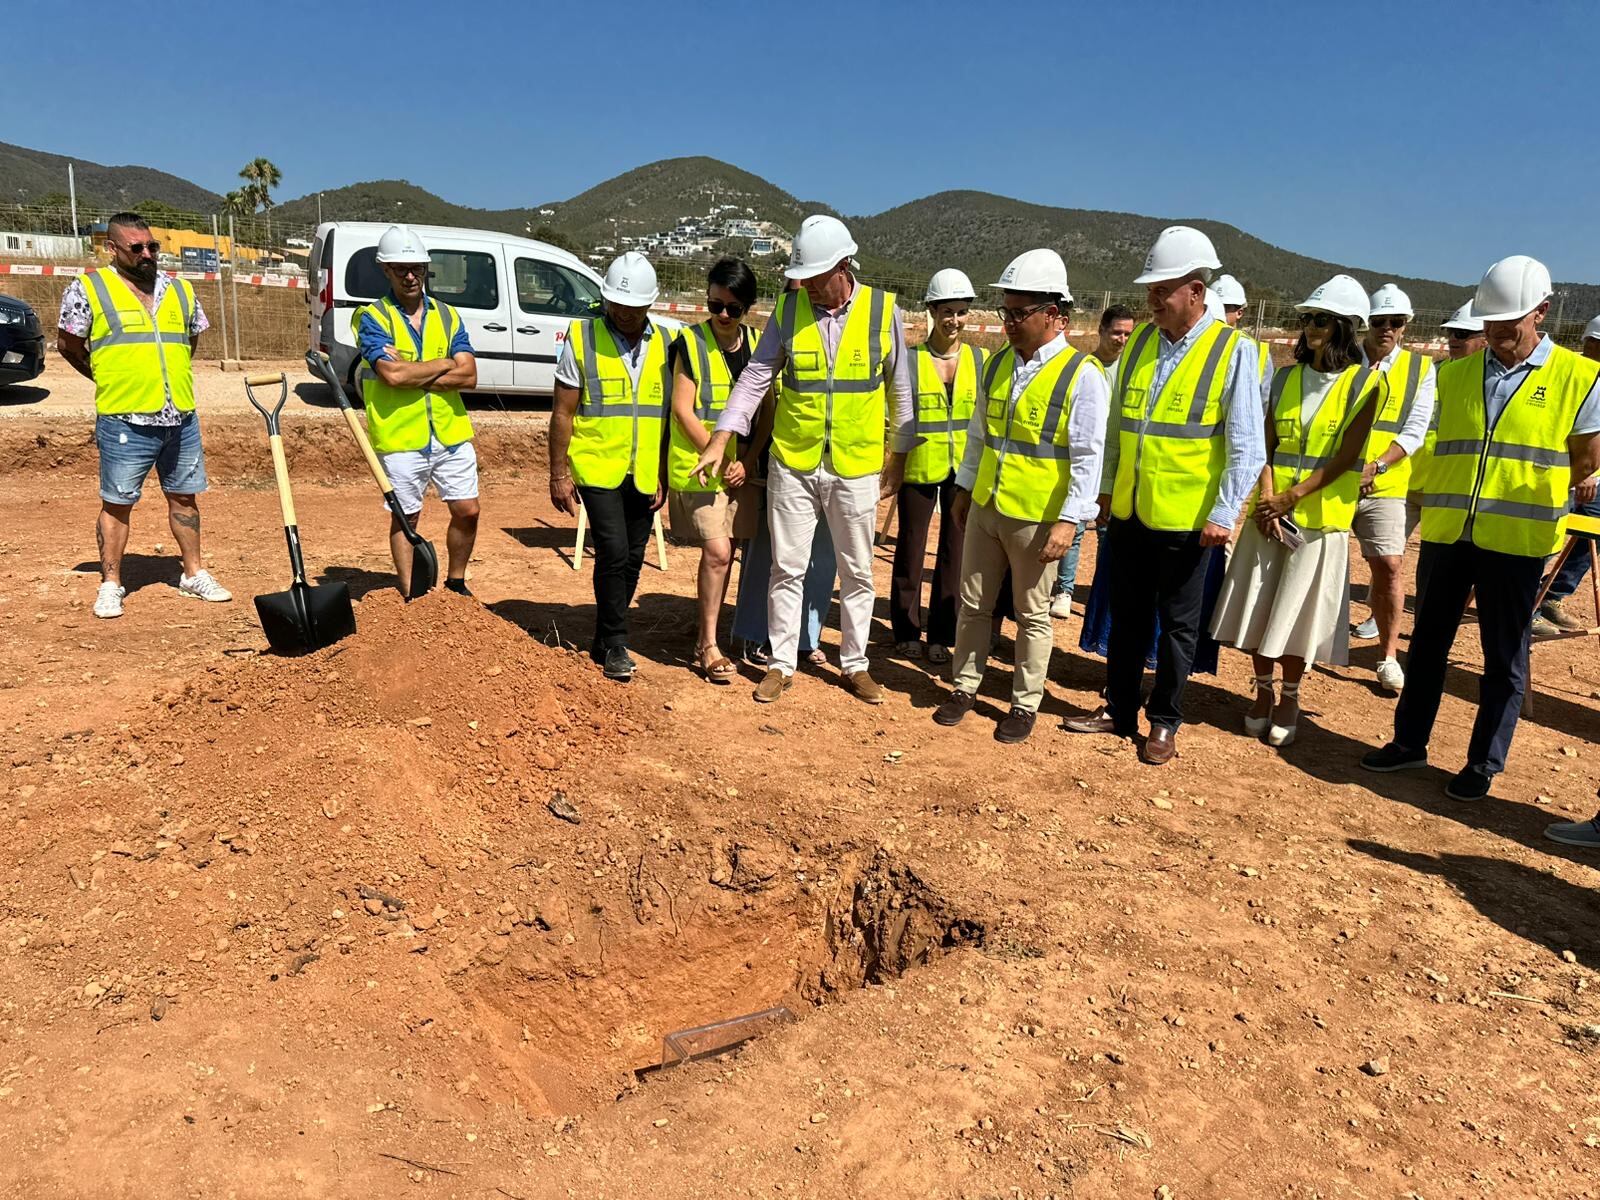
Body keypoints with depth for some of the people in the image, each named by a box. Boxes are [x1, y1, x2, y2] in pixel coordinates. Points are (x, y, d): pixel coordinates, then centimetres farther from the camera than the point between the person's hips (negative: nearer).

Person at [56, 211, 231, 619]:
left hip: (182, 418, 4)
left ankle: (194, 574, 25)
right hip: (125, 422, -4)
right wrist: (109, 379, 11)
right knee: (116, 504, 4)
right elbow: (68, 344, 5)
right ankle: (110, 584, 15)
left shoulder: (180, 290, 10)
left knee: (184, 498, 13)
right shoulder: (88, 289, -3)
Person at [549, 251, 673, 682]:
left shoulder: (665, 343, 7)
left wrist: (663, 476, 8)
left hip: (643, 474, 4)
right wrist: (559, 474, -4)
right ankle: (615, 645, 2)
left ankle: (603, 642, 24)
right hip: (597, 467, -4)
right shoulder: (582, 337, -3)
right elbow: (563, 413, -2)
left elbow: (669, 415, 11)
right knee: (613, 552, -13)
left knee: (632, 558, 9)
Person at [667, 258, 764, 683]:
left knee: (723, 555, 9)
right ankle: (708, 646, 1)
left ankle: (707, 637, 22)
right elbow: (683, 410, -8)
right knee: (717, 552, -12)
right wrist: (719, 457, -13)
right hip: (699, 467, -4)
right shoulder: (690, 343, -5)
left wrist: (748, 460, -4)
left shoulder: (758, 345, 8)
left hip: (744, 469, 4)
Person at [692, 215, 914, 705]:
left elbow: (901, 390, 4)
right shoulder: (787, 310, -2)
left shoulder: (882, 310, -4)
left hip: (857, 467, 0)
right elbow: (755, 377, 0)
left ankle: (855, 664, 25)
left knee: (857, 571, 10)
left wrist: (897, 456, 5)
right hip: (793, 463, 1)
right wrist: (720, 440, -7)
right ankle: (781, 664, 20)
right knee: (787, 568, 7)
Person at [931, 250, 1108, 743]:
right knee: (973, 605, 14)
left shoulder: (1081, 374, -13)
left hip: (1036, 519, -6)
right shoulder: (998, 363, 6)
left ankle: (1025, 704, 23)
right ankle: (965, 687, 30)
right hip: (984, 509, 6)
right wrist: (964, 488, 17)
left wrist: (1069, 520, -18)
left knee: (1032, 615, 9)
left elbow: (1088, 456, -14)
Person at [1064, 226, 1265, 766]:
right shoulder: (1140, 339, 5)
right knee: (1128, 617, 15)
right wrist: (1108, 486, 13)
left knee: (1177, 625, 9)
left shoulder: (1231, 352, -11)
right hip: (1129, 511, 5)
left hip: (1186, 519, -5)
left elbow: (1246, 448, -11)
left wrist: (1224, 514, -15)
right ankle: (1118, 710, 30)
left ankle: (1164, 722, 23)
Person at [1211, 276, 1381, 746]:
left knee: (1295, 613, 2)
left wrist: (1292, 497, -16)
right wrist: (1267, 498, -12)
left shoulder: (1365, 383, -4)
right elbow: (1266, 445, 3)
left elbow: (1346, 457, -10)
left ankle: (1290, 698, 21)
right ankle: (1263, 691, 24)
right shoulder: (1286, 377, 7)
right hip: (1267, 513, 4)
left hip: (1320, 517, -3)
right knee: (1257, 607, 6)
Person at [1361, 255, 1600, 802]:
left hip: (1516, 540, -3)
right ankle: (1409, 742, 26)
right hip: (1446, 531, 4)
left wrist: (1525, 492, 1)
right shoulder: (1453, 374, 6)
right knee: (1428, 642, 12)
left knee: (1504, 658, 6)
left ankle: (1484, 765, 18)